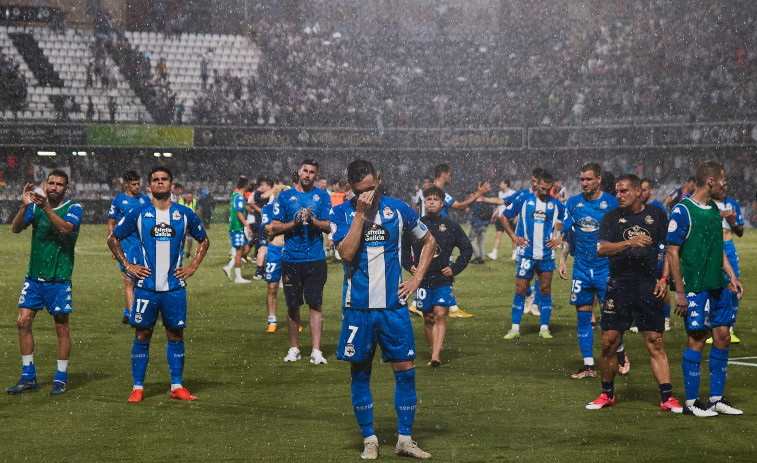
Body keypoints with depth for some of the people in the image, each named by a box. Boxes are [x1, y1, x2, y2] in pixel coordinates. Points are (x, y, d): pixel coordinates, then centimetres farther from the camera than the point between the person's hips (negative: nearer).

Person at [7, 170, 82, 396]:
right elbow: (16, 228, -5)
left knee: (61, 327, 1)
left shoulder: (73, 208, -3)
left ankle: (60, 379, 11)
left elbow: (66, 228, -23)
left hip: (59, 278, -3)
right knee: (23, 322, -1)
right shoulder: (36, 205, 6)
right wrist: (24, 207, -22)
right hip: (33, 276, 3)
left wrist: (46, 208, -36)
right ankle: (28, 376, 9)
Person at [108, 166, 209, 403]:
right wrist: (127, 266, 4)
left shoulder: (185, 214, 4)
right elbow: (113, 239, 12)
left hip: (175, 287, 1)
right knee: (142, 335, 1)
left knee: (176, 334, 5)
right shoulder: (138, 214, 1)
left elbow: (203, 240, 19)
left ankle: (177, 386, 12)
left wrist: (193, 266, 8)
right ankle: (138, 387, 8)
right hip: (146, 285, -1)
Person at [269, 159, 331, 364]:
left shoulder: (322, 196, 7)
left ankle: (316, 351, -7)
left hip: (316, 259, -1)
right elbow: (274, 228, 3)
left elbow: (328, 226, 2)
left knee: (315, 304, -6)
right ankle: (294, 349, 19)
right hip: (291, 260, 1)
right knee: (292, 306, 6)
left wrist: (312, 220, -15)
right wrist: (295, 222, -11)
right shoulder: (284, 197, 6)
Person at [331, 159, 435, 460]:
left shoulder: (398, 210, 3)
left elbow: (429, 240, 17)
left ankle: (405, 440, 9)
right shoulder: (342, 213, -1)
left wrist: (417, 279, 8)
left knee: (405, 370, 0)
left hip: (393, 305, 1)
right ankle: (369, 439, 16)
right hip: (358, 307, -1)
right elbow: (347, 252, -17)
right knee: (360, 373, 4)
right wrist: (360, 213, -17)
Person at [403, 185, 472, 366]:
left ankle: (436, 355, -21)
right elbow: (403, 247, 22)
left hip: (443, 279, -2)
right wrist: (409, 265, 8)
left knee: (440, 315, -14)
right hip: (423, 278, 2)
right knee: (428, 318, 7)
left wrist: (455, 268, 4)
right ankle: (434, 352, 20)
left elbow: (467, 249, 14)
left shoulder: (451, 227, 3)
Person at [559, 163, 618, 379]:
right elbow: (566, 234, 12)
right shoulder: (573, 203, 7)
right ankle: (588, 365, 8)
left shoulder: (611, 203, -2)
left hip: (606, 266, -3)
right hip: (581, 268, 3)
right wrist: (562, 260, 5)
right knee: (583, 316, 3)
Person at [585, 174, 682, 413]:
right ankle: (607, 394, 17)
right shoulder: (611, 217, 6)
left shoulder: (656, 215, 7)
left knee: (655, 343, -4)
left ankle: (667, 398, -2)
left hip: (649, 287, -1)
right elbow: (601, 248, -7)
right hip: (618, 286, 1)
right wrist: (630, 242, -21)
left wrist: (664, 279, -1)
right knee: (609, 342, 1)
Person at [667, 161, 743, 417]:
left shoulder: (714, 209, 13)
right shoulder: (682, 211, -11)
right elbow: (672, 252, -12)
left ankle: (716, 398, 18)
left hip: (718, 286, 8)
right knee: (696, 339, -4)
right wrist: (680, 292, -15)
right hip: (695, 287, -8)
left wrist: (732, 277, 15)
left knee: (723, 337, 8)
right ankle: (691, 402, 5)